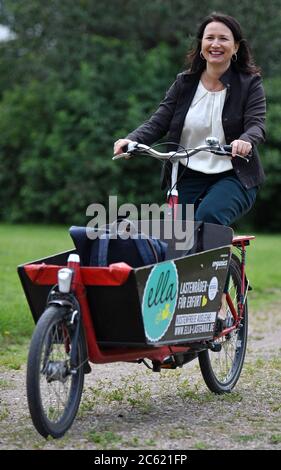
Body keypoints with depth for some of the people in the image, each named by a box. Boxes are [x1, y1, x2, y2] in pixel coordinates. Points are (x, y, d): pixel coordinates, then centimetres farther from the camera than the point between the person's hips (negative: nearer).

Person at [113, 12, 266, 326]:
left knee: (209, 215, -33)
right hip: (188, 177, 4)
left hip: (233, 177, -4)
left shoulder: (249, 84, 0)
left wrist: (245, 141, -36)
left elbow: (257, 125, -13)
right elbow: (158, 123, 0)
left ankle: (218, 300, -26)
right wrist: (131, 140, -19)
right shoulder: (185, 83, 8)